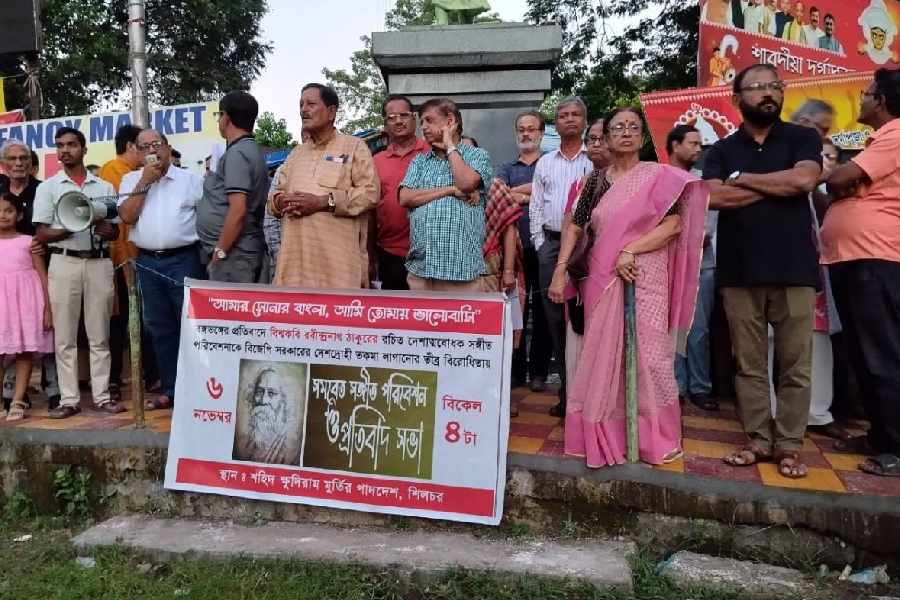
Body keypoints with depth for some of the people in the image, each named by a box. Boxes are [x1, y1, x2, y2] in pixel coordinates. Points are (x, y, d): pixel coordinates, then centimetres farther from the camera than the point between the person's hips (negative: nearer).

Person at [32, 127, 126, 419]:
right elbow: (42, 234, 1)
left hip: (99, 262, 1)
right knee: (65, 336, 2)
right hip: (64, 263, -1)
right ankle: (69, 399, 8)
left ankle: (102, 395, 10)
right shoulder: (48, 187, 7)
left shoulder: (105, 187, 11)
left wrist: (103, 228, -13)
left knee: (99, 335, 5)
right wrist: (71, 228, -17)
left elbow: (115, 231, 10)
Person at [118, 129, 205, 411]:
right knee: (160, 329, 10)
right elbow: (127, 216, -2)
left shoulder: (190, 179, 3)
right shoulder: (131, 180, 12)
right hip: (147, 263, 4)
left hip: (183, 260, -4)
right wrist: (145, 181, -6)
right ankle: (170, 389, 21)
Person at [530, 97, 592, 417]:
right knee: (556, 319, 5)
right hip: (551, 245, 4)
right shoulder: (545, 163, 16)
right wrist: (540, 244, 6)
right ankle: (567, 391, 14)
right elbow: (535, 208, 16)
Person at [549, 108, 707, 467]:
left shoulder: (659, 176, 2)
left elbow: (673, 225, -7)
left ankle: (656, 438, 12)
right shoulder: (596, 179, 11)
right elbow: (575, 226, 9)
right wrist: (560, 270, -1)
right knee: (602, 355, 6)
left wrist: (630, 251, -16)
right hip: (603, 277, 3)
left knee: (648, 356, -3)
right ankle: (603, 436, 19)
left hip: (645, 276, -3)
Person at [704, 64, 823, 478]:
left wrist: (743, 179, -2)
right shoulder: (721, 151, 12)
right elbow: (714, 197, -6)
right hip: (739, 271, 1)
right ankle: (759, 439, 15)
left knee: (795, 364, 2)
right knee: (749, 364, 5)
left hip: (793, 268, -1)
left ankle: (789, 444, 12)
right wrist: (778, 186, -4)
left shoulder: (803, 139, 10)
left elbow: (803, 180, -10)